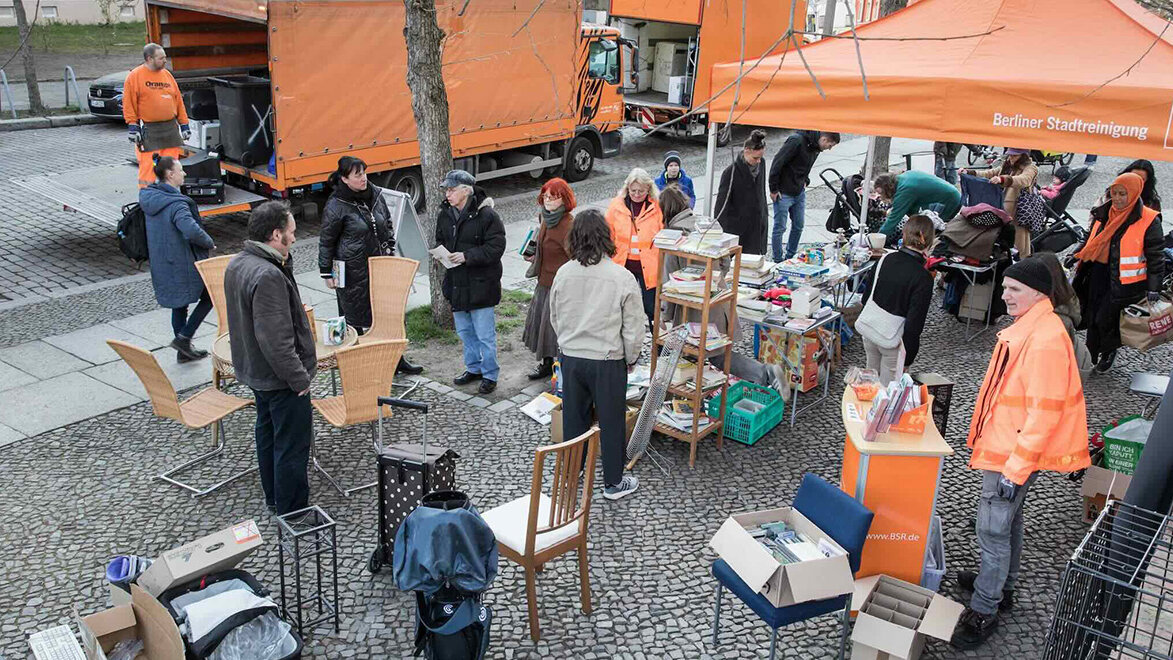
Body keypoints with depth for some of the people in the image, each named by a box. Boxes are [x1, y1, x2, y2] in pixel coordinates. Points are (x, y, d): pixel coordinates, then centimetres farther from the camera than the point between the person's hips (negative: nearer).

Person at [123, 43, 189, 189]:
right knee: (148, 167, -8)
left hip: (171, 128, 5)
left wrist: (184, 124, 13)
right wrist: (132, 126, -11)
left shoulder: (167, 74, 13)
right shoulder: (135, 76, -3)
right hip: (148, 131, -5)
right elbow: (129, 103, -5)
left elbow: (178, 100, 16)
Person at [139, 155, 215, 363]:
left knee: (178, 305, 20)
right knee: (209, 296, 10)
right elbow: (192, 231, -36)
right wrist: (209, 243, -19)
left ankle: (183, 351, 29)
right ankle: (183, 338, 5)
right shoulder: (176, 204, -23)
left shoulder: (148, 197, 5)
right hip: (183, 265, -9)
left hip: (161, 264, 9)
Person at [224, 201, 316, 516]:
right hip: (281, 378, -10)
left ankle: (274, 499, 39)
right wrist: (299, 378, -21)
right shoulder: (268, 276, -28)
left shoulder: (237, 263, 3)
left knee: (268, 433, 23)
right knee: (292, 445, 2)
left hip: (254, 370, 10)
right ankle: (292, 513, 14)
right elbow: (275, 340, -29)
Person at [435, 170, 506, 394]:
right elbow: (440, 240, 19)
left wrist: (467, 256, -23)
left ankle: (490, 375, 16)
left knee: (485, 335, 2)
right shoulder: (445, 214, 6)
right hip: (457, 283, 7)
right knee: (465, 331, 19)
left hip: (481, 284, -7)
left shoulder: (486, 214, -16)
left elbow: (496, 247, -18)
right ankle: (473, 368, 35)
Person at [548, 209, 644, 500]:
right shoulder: (623, 278, -17)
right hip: (608, 361, -4)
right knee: (612, 422, 11)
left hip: (570, 358, 4)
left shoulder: (563, 273, -6)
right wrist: (630, 359, 6)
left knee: (573, 418, 19)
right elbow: (633, 328, -10)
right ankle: (613, 482, 24)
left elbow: (555, 318, 7)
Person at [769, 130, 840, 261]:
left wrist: (805, 181, 6)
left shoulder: (816, 147, 4)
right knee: (780, 228, 0)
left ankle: (790, 257, 30)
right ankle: (778, 262, 10)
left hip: (800, 192, 8)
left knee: (799, 226, 14)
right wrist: (774, 189, -19)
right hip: (784, 193, -8)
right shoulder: (797, 141, -22)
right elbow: (777, 163, -22)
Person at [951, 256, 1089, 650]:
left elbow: (1044, 414, -26)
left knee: (993, 529, -2)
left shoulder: (1046, 340, -25)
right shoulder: (1026, 327, 6)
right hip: (1003, 445, 10)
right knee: (1008, 521, 23)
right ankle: (1001, 585, 40)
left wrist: (1016, 470, -23)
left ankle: (984, 611, 10)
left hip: (1015, 455, -10)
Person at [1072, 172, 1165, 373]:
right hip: (1099, 273, 6)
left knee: (1106, 319, -3)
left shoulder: (1148, 220, -10)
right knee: (1092, 317, 11)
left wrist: (1153, 287, -11)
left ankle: (1109, 351, 25)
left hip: (1125, 281, -5)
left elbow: (1155, 256, -8)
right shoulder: (1103, 214, 6)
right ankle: (1091, 355, 28)